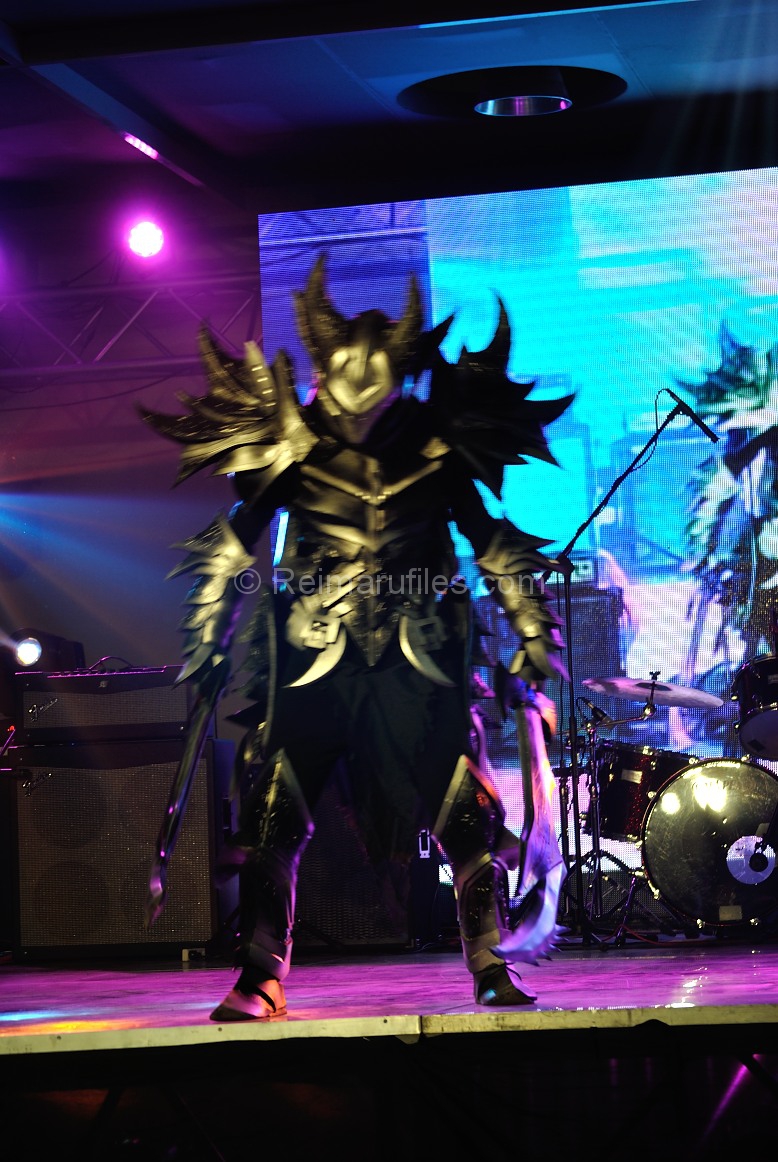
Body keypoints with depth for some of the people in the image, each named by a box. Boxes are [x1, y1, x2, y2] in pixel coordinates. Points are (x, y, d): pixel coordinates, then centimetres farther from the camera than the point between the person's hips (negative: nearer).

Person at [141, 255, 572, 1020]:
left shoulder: (436, 453, 1)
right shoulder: (292, 453, -1)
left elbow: (495, 547, 11)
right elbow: (227, 550, 7)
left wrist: (533, 639, 8)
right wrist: (207, 648, 5)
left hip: (417, 662, 0)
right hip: (311, 662, 0)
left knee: (464, 815, -5)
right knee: (271, 817, -4)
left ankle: (494, 970, 6)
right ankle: (260, 980, 6)